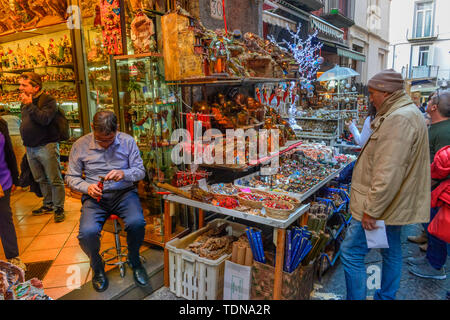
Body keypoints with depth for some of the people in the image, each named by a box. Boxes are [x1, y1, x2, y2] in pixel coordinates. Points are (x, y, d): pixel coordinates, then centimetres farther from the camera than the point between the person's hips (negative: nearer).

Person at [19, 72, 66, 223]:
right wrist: (26, 141, 17)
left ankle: (59, 208, 7)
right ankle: (48, 204, 29)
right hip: (30, 148, 8)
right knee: (41, 180, 16)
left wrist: (30, 105, -17)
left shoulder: (48, 100, -8)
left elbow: (44, 119, -24)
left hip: (46, 146, -8)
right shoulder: (25, 102, 15)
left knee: (54, 180, -3)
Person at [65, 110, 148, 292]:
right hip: (95, 196, 1)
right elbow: (71, 177, 7)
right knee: (87, 233, -27)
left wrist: (124, 174, -20)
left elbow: (140, 171, 2)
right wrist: (87, 187, -14)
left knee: (137, 223, -30)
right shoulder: (81, 145, 1)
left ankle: (134, 261, 4)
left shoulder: (128, 141, 0)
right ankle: (97, 267, 9)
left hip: (124, 192, 0)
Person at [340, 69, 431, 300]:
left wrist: (371, 210, -25)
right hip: (395, 204, 11)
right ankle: (386, 297, 37)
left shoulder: (398, 119, -23)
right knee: (392, 252, 21)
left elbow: (388, 173, -29)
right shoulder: (408, 113, 13)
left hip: (380, 205, -11)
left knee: (351, 253, -2)